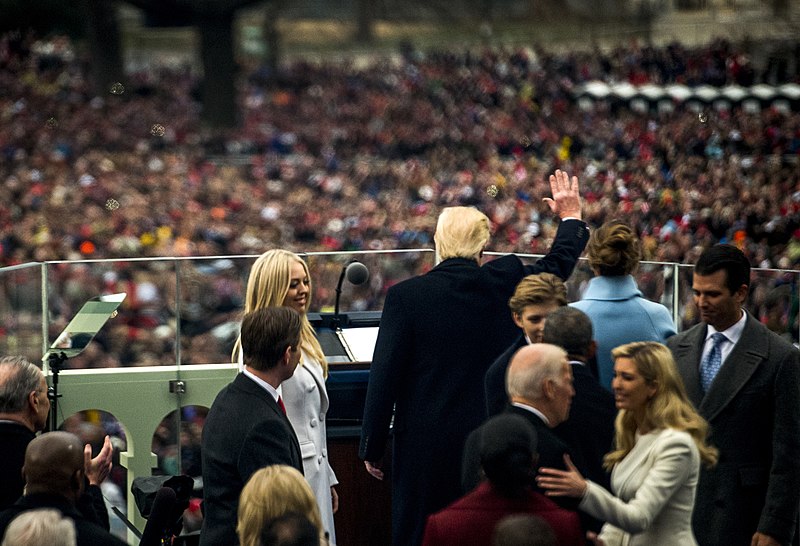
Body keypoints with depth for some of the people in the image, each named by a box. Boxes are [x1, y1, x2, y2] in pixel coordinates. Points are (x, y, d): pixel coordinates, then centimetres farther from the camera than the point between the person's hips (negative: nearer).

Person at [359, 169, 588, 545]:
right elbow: (557, 265, 19)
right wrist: (571, 218, 37)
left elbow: (384, 377, -8)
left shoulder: (405, 296, -8)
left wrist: (372, 448, 0)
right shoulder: (505, 283, -2)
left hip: (426, 446, -2)